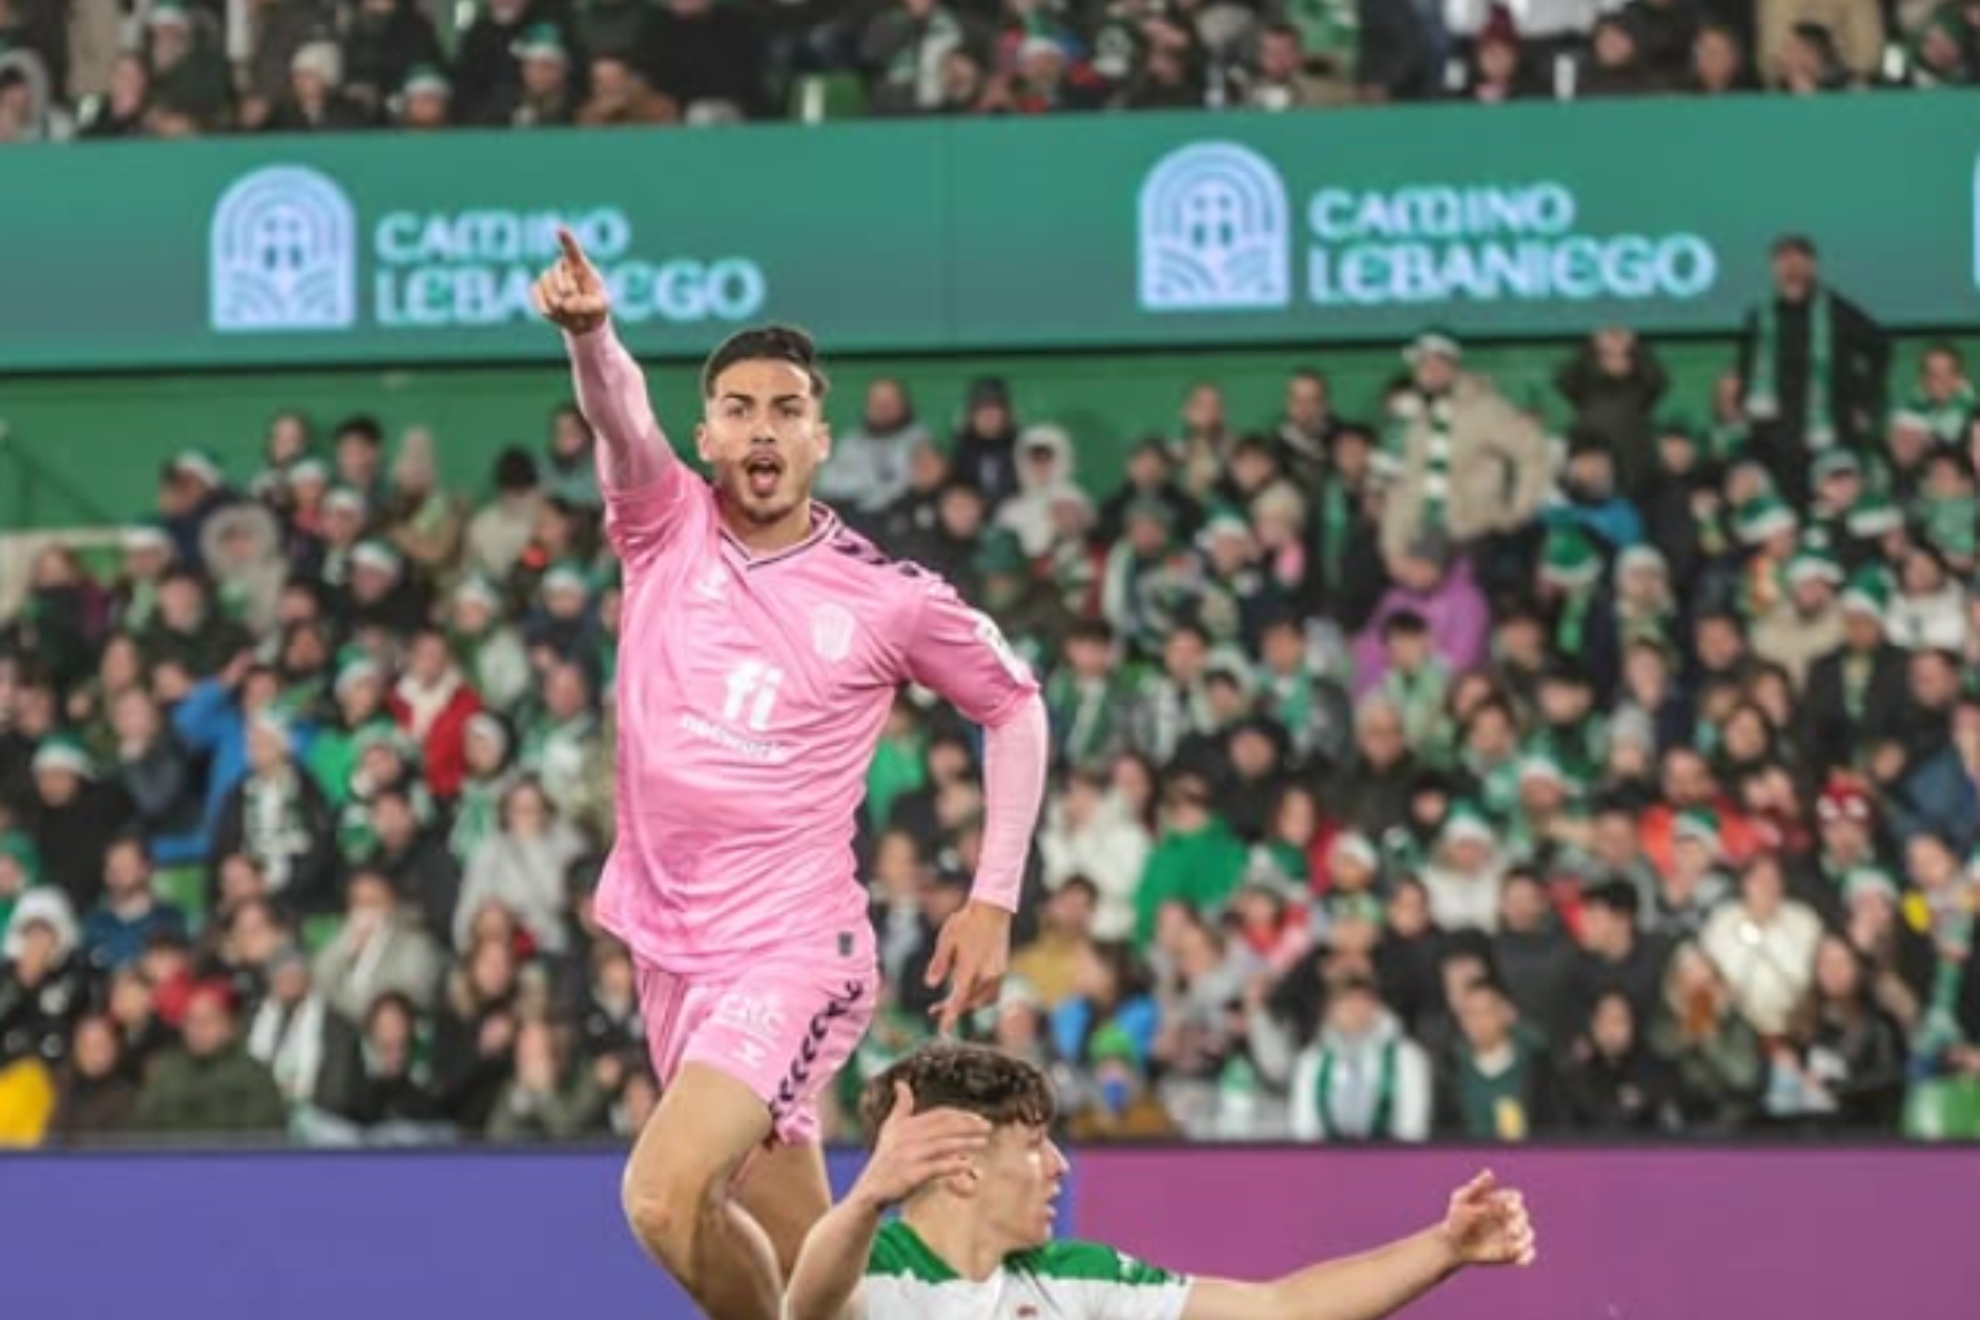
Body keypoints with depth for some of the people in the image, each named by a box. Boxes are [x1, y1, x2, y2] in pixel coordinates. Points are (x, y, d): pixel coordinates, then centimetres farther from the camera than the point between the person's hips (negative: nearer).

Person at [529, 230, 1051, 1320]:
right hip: (670, 947, 4)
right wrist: (587, 330, -43)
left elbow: (1016, 707, 9)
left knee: (664, 1197, -24)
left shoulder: (889, 599, -5)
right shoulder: (667, 526, 0)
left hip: (789, 954, -4)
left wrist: (992, 903, 2)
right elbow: (620, 414, -20)